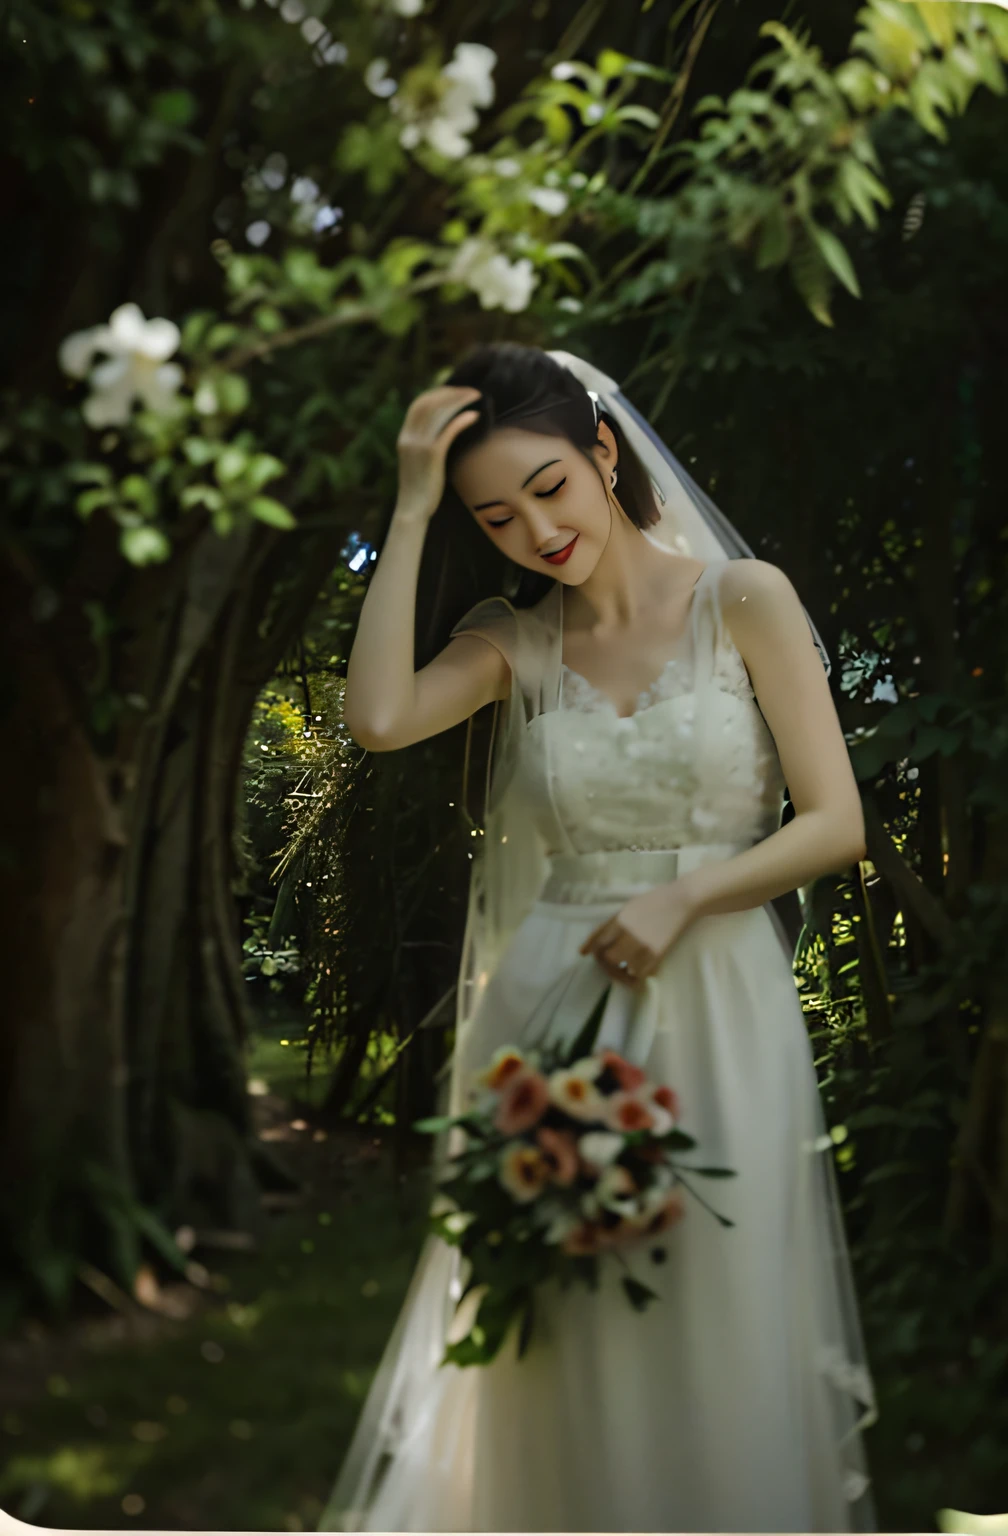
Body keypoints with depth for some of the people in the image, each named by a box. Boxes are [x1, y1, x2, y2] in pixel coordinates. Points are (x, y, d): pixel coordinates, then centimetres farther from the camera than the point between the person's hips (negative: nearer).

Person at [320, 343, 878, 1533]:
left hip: (716, 1009, -2)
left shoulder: (743, 600, 1)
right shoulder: (514, 640, 9)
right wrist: (411, 512, -7)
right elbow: (378, 718, -11)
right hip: (552, 1012, 2)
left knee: (712, 1336, 1)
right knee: (558, 1351, 3)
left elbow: (835, 824, -2)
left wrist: (683, 898, -16)